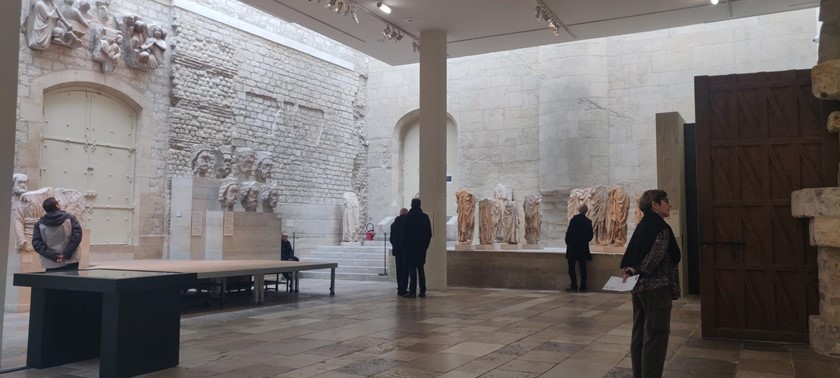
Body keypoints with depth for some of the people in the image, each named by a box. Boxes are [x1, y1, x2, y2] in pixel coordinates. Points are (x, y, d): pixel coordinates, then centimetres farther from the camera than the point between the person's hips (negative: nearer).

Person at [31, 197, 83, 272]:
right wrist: (67, 254, -11)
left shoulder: (40, 223, 0)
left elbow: (36, 244, -5)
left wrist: (53, 255, -8)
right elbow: (77, 235, -12)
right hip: (70, 262, -1)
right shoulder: (69, 218, -5)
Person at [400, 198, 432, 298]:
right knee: (420, 268, 9)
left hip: (411, 246, -4)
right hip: (422, 247, 4)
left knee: (412, 268, -3)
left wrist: (403, 245, 2)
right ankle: (422, 291, 9)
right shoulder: (425, 217, 5)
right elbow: (429, 233, 8)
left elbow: (403, 232, -7)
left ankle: (412, 291, -8)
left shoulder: (408, 216, -8)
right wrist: (425, 245, 14)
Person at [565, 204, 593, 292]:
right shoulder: (588, 221, -1)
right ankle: (582, 287, 10)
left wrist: (568, 242, 3)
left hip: (572, 246, -4)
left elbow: (569, 232, -12)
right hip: (583, 248, 4)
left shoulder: (574, 219, -12)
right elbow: (590, 236, 3)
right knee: (582, 267, 9)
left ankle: (574, 286, -1)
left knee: (571, 267, 2)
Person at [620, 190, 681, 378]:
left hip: (639, 287, 9)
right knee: (656, 336, -3)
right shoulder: (661, 227, -12)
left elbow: (631, 254, 10)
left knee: (639, 334, 12)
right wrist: (636, 271, -19)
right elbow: (655, 256, -24)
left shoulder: (642, 226, 13)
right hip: (657, 288, -8)